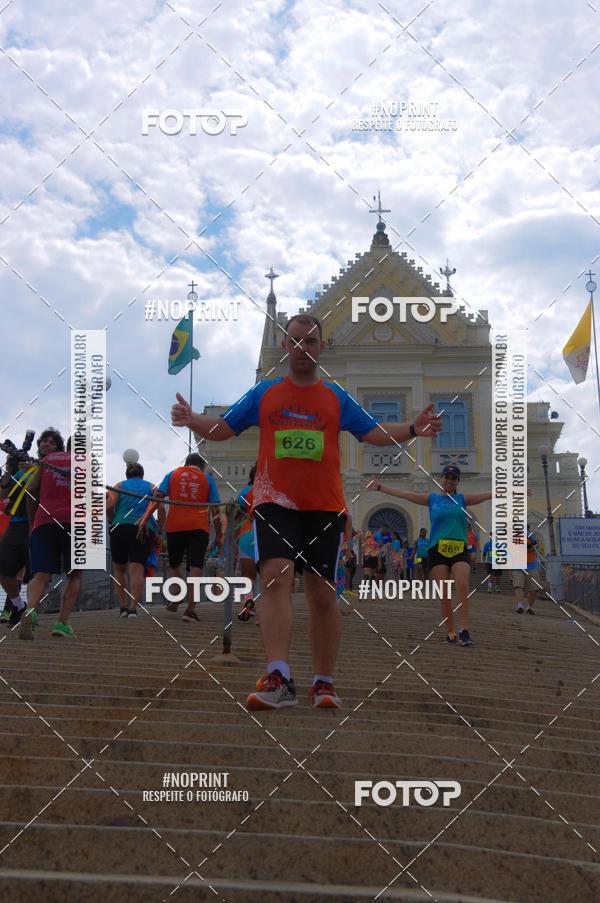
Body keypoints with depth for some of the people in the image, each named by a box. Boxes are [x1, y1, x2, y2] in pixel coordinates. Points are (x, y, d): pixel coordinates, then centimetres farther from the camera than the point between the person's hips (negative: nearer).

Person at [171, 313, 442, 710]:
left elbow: (375, 433, 9)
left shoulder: (336, 397, 11)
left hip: (324, 507, 1)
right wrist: (192, 419, -8)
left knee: (322, 593, 4)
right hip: (275, 502, -1)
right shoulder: (263, 393, 10)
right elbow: (223, 428, 11)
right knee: (276, 576, -21)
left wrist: (413, 429, -7)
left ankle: (324, 683, 15)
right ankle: (279, 679, -29)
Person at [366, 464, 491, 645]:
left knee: (463, 585, -22)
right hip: (438, 550, 1)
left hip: (459, 550, -1)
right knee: (444, 594, -3)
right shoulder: (432, 498, 11)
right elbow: (404, 494, 10)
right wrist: (380, 487, 8)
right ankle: (450, 632, 6)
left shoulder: (463, 499, 12)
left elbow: (487, 495, 8)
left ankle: (464, 630, -22)